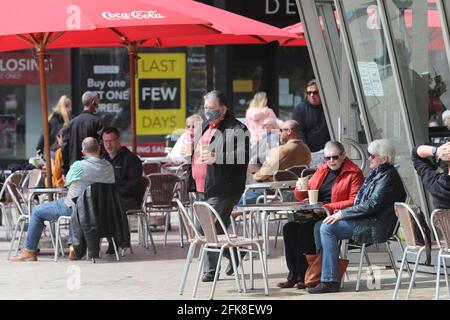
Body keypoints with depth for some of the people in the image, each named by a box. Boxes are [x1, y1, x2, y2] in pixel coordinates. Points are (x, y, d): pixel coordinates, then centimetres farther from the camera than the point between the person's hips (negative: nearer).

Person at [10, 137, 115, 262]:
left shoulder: (79, 166, -20)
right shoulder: (109, 167, -6)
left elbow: (67, 182, -2)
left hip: (73, 207, -6)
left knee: (37, 211, 11)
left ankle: (29, 252, 13)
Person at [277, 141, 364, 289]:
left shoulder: (354, 173, -1)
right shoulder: (321, 170, 20)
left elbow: (354, 202, -12)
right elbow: (302, 195, 25)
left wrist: (328, 207, -19)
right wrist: (300, 189, 0)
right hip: (315, 215, 7)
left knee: (305, 229, -29)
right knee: (289, 228, -17)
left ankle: (302, 276, -21)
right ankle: (293, 276, -17)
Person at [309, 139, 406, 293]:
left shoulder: (388, 176, -12)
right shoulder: (376, 173, 19)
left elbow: (371, 205, -21)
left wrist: (342, 214, -19)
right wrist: (342, 213, 7)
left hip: (376, 226, -10)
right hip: (365, 220, 10)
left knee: (327, 228, -22)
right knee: (319, 226, 2)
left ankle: (330, 281, -23)